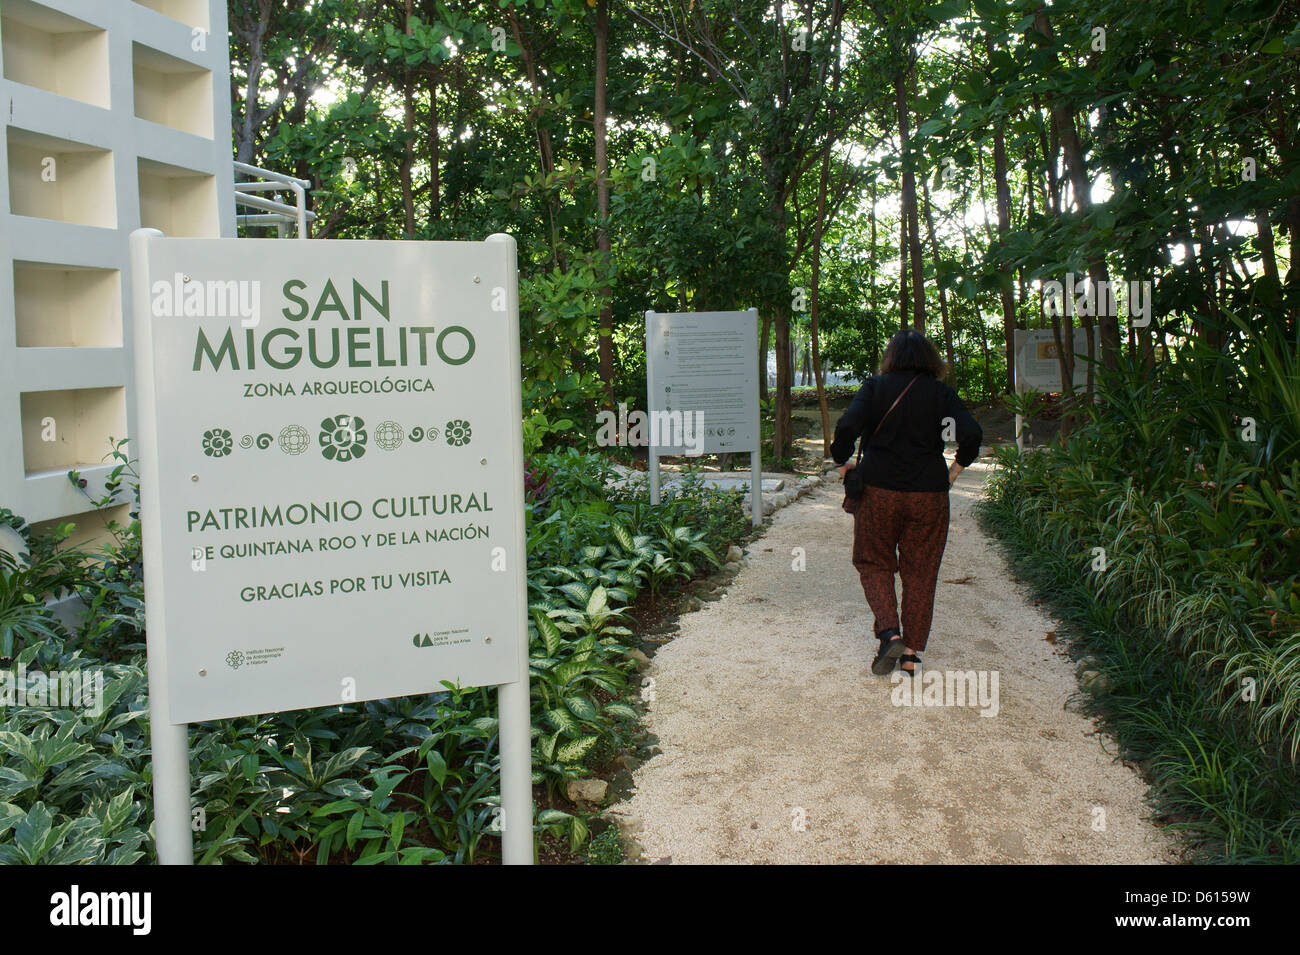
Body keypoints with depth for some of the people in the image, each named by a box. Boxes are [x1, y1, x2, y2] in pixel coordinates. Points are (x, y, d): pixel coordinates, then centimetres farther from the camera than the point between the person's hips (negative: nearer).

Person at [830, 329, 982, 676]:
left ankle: (889, 633, -6)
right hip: (928, 493, 1)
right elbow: (972, 434, -10)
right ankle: (911, 654, 12)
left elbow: (847, 426, -16)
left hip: (878, 490, -1)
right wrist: (956, 467, 5)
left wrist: (842, 461, -1)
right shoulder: (942, 393, 1)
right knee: (920, 572, 10)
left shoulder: (875, 387, -2)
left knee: (874, 562, 14)